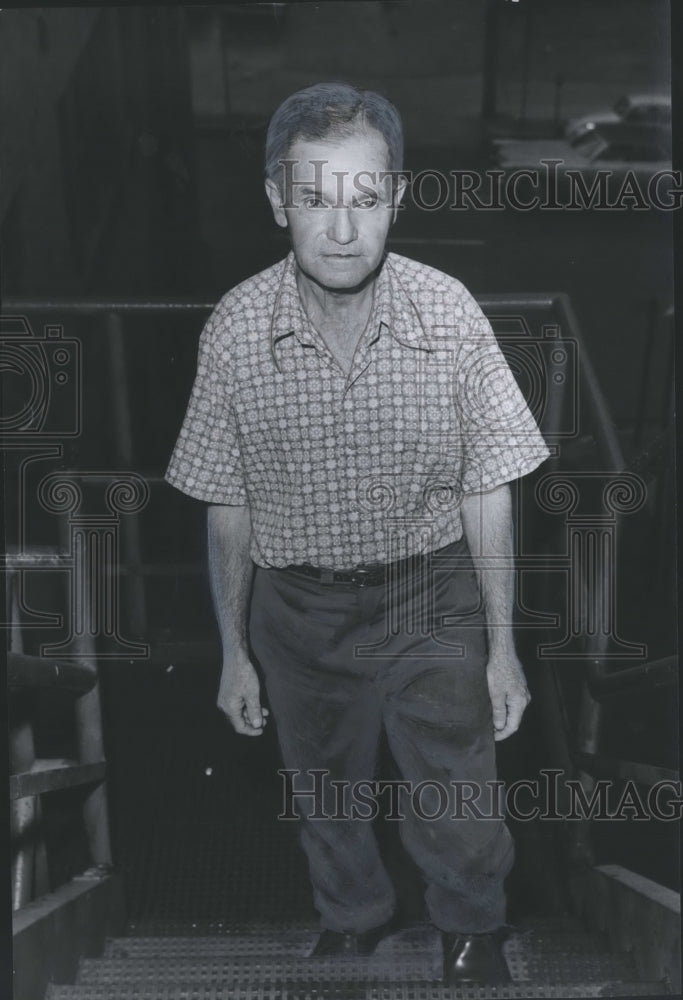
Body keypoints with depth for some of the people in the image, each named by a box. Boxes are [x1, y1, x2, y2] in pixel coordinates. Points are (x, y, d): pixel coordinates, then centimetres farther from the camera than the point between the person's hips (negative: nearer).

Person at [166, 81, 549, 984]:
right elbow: (227, 506, -4)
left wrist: (502, 648, -5)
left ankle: (472, 928, 42)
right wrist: (234, 653, 2)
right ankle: (354, 918, 55)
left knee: (455, 814, 6)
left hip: (432, 594, -1)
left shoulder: (449, 314, -18)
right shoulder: (234, 330, -15)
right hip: (300, 607, 2)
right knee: (325, 799, 22)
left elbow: (486, 494, -10)